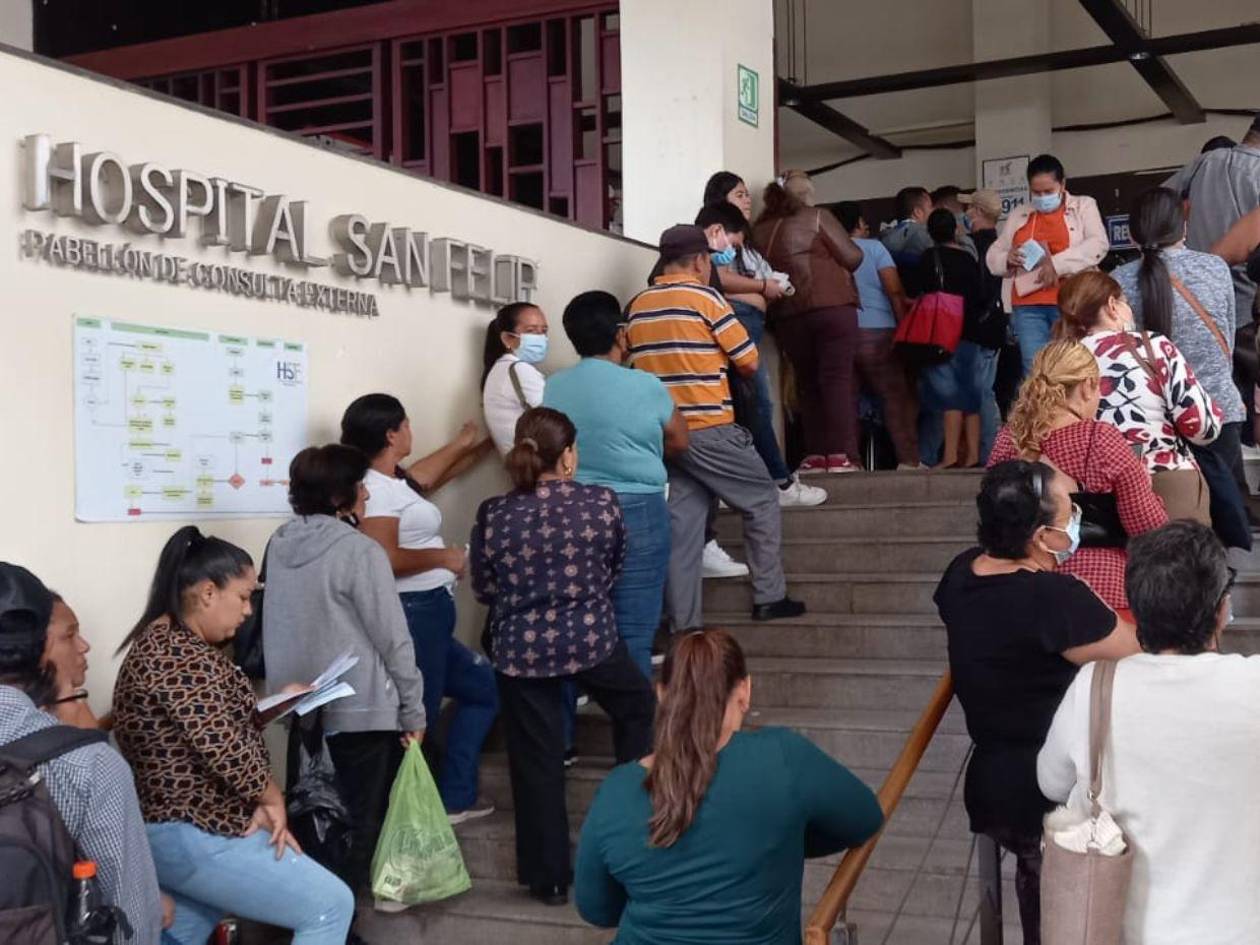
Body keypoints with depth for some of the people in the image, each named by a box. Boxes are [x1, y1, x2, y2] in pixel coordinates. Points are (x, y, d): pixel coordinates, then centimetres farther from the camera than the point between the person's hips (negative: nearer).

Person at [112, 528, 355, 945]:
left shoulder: (171, 643, 13)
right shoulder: (177, 654, -21)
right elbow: (224, 748, -26)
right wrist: (272, 799, -11)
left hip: (174, 827, 11)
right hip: (192, 836, -11)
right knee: (331, 906, -5)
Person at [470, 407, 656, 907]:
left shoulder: (493, 515, -12)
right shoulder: (602, 503, -11)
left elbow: (484, 590, 0)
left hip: (521, 651, 0)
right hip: (592, 638, 0)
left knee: (537, 762, 11)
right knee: (637, 705, 29)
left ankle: (549, 878, 20)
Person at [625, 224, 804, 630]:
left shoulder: (637, 306, 8)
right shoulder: (705, 298, -8)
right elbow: (749, 362, -6)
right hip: (708, 429, -6)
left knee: (682, 523, 8)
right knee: (762, 499, 10)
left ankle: (683, 623, 7)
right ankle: (769, 597, 11)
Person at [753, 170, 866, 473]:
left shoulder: (760, 230, 10)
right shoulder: (817, 217, -1)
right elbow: (852, 257, -3)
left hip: (789, 315, 4)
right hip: (832, 306, -4)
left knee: (808, 382, 11)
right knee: (838, 378, -4)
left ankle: (815, 455, 8)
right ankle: (841, 455, -9)